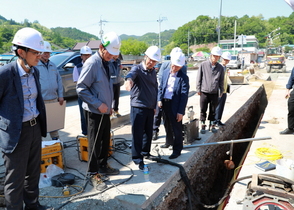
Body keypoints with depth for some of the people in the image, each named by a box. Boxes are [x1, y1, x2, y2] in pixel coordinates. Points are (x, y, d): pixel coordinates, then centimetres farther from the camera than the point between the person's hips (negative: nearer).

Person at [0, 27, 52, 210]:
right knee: (15, 179, 10)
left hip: (35, 128, 7)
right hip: (16, 132, -7)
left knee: (33, 173, 22)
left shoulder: (34, 71, 3)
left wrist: (39, 122, 14)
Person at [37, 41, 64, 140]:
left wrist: (60, 96, 7)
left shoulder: (53, 66, 14)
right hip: (41, 101, -6)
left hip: (54, 100, 6)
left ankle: (56, 140, 29)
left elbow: (59, 81, 14)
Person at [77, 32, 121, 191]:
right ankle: (93, 174, 17)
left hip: (105, 111, 8)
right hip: (94, 112, -8)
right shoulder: (92, 63, -19)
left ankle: (103, 166, 36)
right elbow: (81, 89, -19)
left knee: (105, 141, 18)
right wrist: (98, 104, -22)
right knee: (94, 143, 3)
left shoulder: (106, 63, 8)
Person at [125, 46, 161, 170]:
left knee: (148, 133, 17)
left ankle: (145, 152, 35)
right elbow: (132, 73, -35)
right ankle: (137, 159, 9)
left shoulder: (153, 72, 11)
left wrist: (154, 105, 15)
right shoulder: (137, 69, -10)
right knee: (138, 134, -2)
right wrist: (129, 79, -59)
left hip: (150, 108, 7)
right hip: (138, 107, -7)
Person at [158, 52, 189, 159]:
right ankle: (169, 141, 45)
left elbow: (184, 95, -15)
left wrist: (181, 111, -17)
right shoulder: (165, 72, 5)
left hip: (175, 105, -6)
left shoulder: (183, 77, -13)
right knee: (167, 125, 23)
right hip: (164, 103, 6)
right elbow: (161, 87, 13)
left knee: (176, 128, 3)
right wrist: (159, 99, 2)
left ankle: (177, 149, 16)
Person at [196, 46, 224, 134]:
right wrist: (198, 89, 0)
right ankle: (203, 125, 17)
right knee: (203, 110, 5)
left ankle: (212, 125, 23)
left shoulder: (220, 67, 3)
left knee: (213, 110, 10)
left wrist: (221, 91, 10)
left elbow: (221, 81, 10)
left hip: (214, 93, 2)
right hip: (204, 92, -1)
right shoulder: (203, 65, -4)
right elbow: (199, 78, 1)